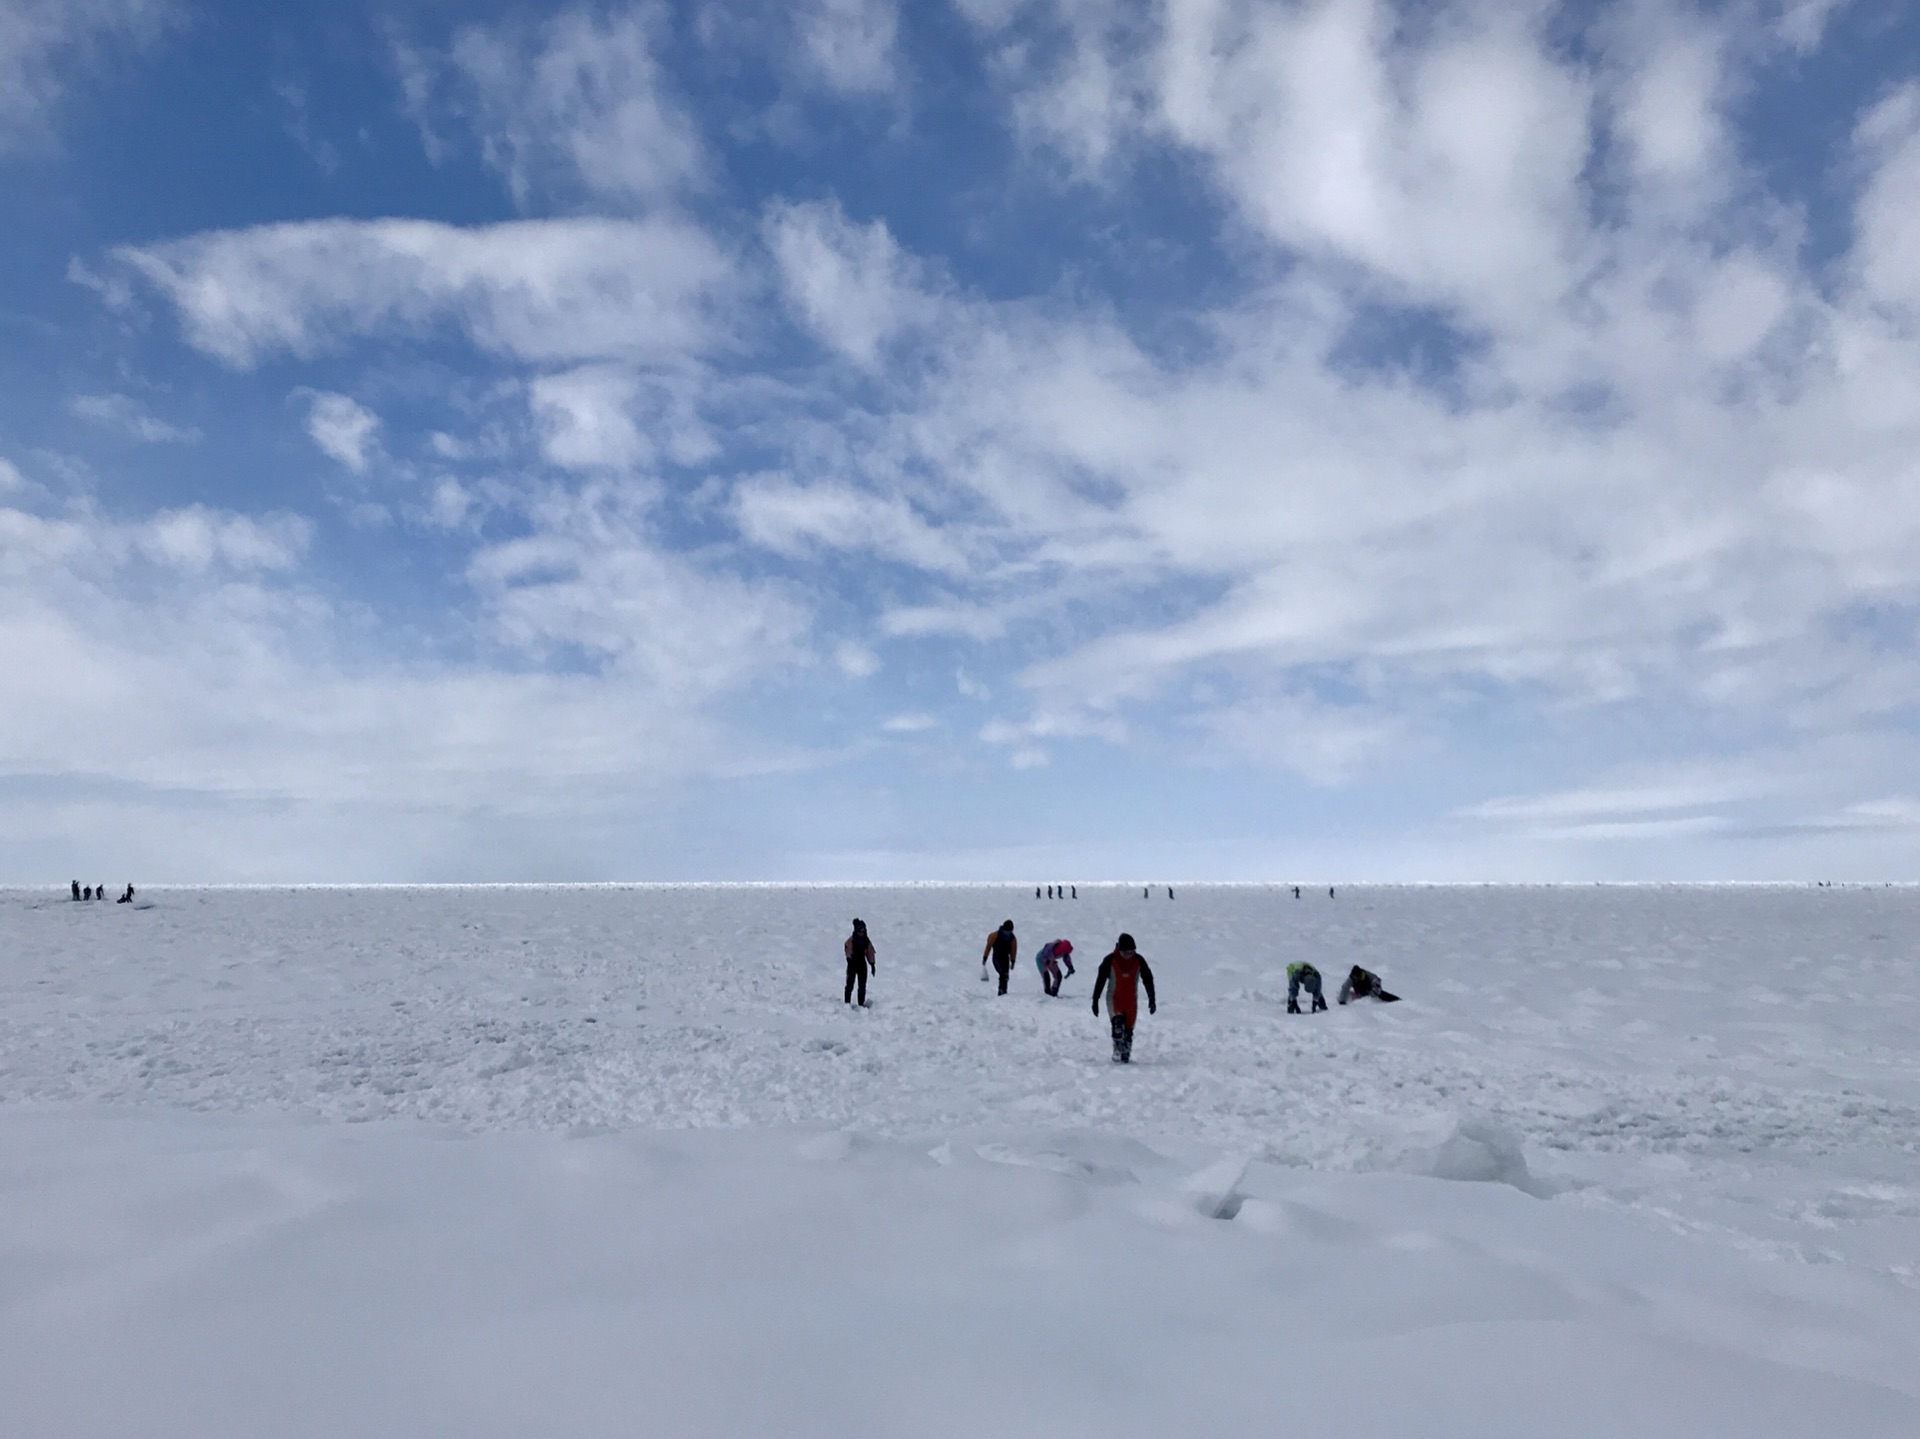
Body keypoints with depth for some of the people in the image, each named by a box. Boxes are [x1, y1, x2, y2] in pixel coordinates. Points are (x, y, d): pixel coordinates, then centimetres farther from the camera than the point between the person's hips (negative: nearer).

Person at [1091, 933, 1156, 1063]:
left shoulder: (1139, 960, -8)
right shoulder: (1110, 960, -14)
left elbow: (1148, 979, 2)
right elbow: (1100, 980, -7)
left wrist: (1152, 999, 1)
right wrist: (1095, 1000, -5)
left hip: (1131, 999, 2)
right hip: (1114, 998, -2)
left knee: (1129, 1029, 5)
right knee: (1118, 1023, -25)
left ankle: (1126, 1055, 19)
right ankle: (1117, 1051, -16)